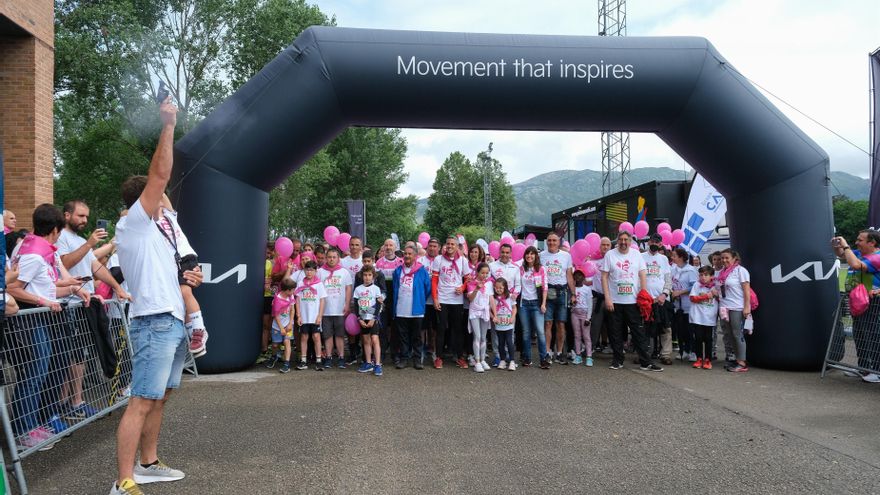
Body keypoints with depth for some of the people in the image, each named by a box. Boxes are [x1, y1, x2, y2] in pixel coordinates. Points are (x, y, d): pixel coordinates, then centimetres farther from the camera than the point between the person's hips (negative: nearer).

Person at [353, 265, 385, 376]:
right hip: (363, 319, 4)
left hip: (373, 318, -3)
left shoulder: (376, 288, -2)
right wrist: (359, 319, -4)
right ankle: (368, 363, 17)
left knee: (374, 340, -12)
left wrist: (373, 319, -12)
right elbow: (356, 306, 5)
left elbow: (378, 305, -5)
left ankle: (377, 365, -13)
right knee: (366, 341, 8)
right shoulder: (358, 289, 5)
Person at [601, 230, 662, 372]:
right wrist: (607, 298, -7)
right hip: (615, 302, 0)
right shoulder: (610, 255, 0)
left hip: (633, 301, 1)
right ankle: (617, 360, 20)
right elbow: (604, 277, -1)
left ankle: (646, 362, 6)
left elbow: (642, 276, 5)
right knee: (616, 333, 8)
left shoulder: (636, 254, 4)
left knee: (639, 333, 2)